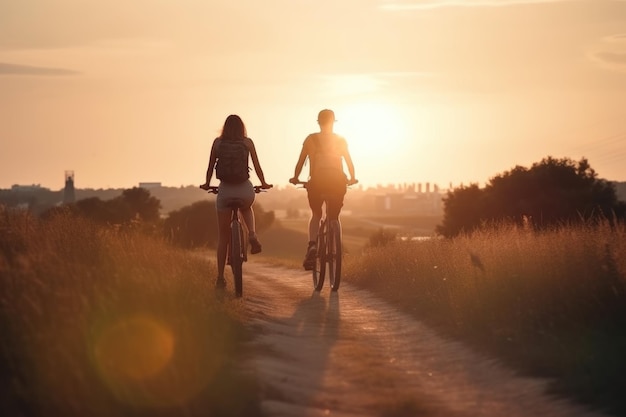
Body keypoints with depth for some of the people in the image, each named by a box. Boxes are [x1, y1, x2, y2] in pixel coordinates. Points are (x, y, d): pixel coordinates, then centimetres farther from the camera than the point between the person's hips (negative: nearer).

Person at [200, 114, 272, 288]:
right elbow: (257, 166, 6)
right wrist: (263, 184, 21)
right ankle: (252, 235, 7)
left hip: (224, 190, 0)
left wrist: (207, 184, 23)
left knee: (223, 237, 10)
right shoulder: (247, 142, 4)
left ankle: (220, 277, 9)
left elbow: (210, 167, 7)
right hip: (245, 189, 0)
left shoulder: (218, 142, 4)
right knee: (246, 209, 37)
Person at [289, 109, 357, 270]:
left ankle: (312, 245, -9)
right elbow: (349, 162, 10)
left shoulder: (311, 139, 9)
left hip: (317, 181, -1)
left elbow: (301, 161, 6)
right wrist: (352, 178, 25)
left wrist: (295, 178, 19)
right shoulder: (340, 140, 13)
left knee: (316, 215, 17)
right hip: (337, 181, 1)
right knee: (334, 218, 17)